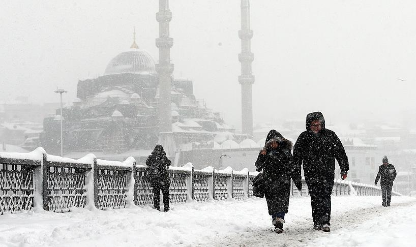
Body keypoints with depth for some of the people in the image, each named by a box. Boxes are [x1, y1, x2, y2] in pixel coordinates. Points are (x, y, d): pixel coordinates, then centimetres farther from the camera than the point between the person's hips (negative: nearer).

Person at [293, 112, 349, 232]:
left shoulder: (330, 135, 6)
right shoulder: (304, 138, 5)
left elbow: (340, 153, 11)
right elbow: (297, 156, 8)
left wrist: (344, 169, 10)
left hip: (328, 172, -1)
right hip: (311, 173, 1)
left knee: (325, 196, -11)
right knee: (315, 197, -1)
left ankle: (325, 221, -15)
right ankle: (317, 222, 5)